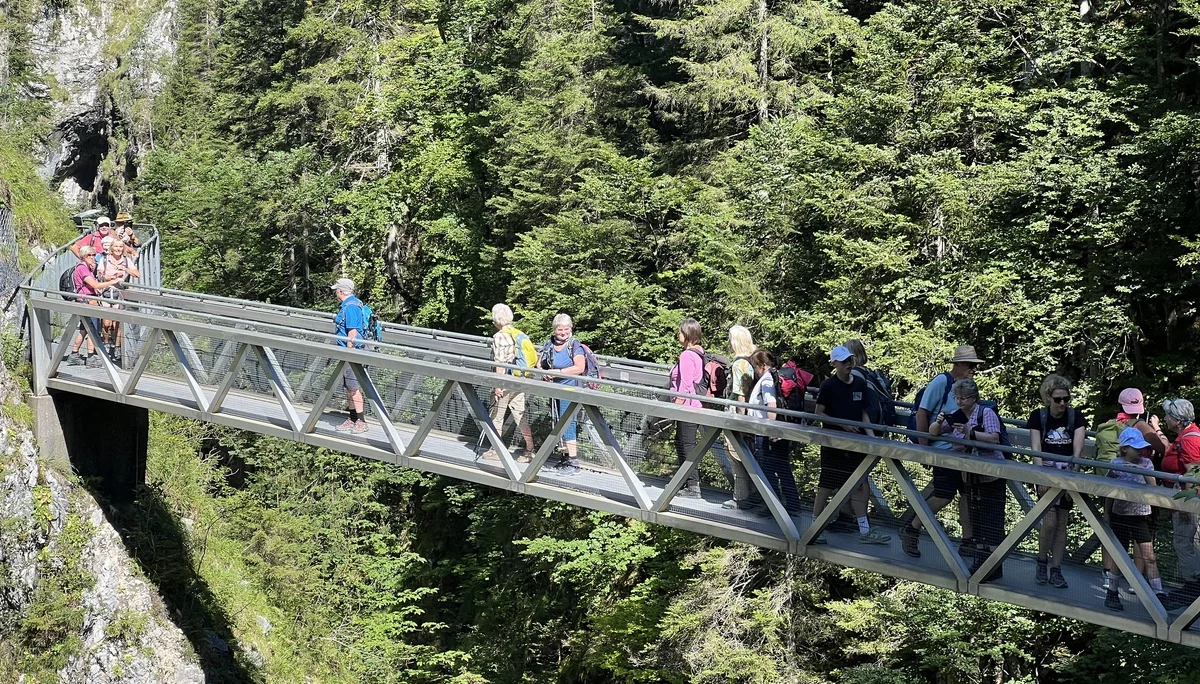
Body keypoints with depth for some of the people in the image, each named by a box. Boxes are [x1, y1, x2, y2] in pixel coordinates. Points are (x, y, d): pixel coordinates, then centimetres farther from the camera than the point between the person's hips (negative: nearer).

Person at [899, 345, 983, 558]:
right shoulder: (941, 382, -13)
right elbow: (922, 414, -14)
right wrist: (923, 447, -14)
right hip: (944, 449, -8)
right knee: (945, 495, -7)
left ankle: (968, 541, 16)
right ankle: (911, 529, 9)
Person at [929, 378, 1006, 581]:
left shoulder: (986, 413, -10)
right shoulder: (956, 416, 7)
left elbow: (995, 438, -21)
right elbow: (933, 433, 9)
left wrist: (970, 432, -30)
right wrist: (938, 422, -12)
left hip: (991, 477, -7)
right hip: (970, 478, 7)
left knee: (993, 522, -7)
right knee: (976, 521, 10)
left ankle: (995, 567, -5)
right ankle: (980, 562, 17)